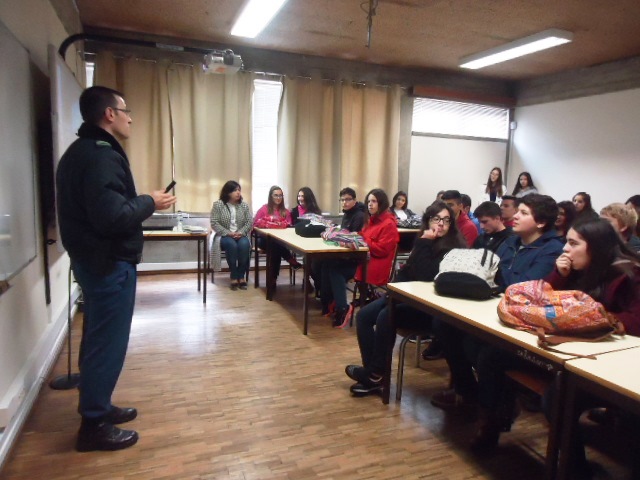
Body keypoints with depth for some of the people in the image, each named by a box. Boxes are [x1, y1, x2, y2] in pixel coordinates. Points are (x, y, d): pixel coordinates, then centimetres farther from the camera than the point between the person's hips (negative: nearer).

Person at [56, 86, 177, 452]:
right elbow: (112, 216, -29)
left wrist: (141, 202, 10)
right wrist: (150, 203, -14)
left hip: (93, 259, 11)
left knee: (99, 339, 19)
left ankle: (97, 407, 34)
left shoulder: (81, 151, 14)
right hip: (108, 263, -11)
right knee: (108, 342, 1)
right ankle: (94, 425, 15)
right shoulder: (102, 155, -20)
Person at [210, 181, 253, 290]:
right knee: (231, 244, -35)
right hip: (224, 235, -2)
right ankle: (234, 277, -26)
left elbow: (250, 222, 2)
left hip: (240, 235, 2)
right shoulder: (218, 204, -4)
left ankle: (241, 276, -22)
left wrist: (240, 233, -16)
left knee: (244, 244, -32)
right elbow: (214, 223, -9)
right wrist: (228, 233, -20)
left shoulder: (244, 205, 6)